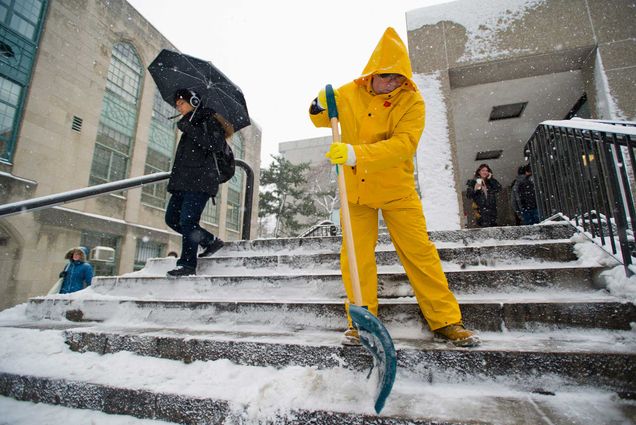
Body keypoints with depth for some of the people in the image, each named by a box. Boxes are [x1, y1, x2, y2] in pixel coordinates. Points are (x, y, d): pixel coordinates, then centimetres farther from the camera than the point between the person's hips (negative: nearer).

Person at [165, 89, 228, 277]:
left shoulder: (209, 119, 1)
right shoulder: (188, 124, 25)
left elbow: (215, 145, -16)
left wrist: (189, 129, -16)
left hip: (200, 180, -9)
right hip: (183, 180, 9)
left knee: (187, 220, -15)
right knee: (172, 219, 7)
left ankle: (188, 264, -8)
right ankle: (211, 241, 16)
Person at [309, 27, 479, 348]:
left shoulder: (412, 101, -9)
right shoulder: (349, 94, -1)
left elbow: (402, 144, -25)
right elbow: (321, 120, 15)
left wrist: (357, 154, -38)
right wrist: (320, 107, -10)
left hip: (397, 190, -1)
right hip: (356, 189, 2)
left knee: (419, 252, -1)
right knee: (356, 256, 1)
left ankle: (445, 321, 13)